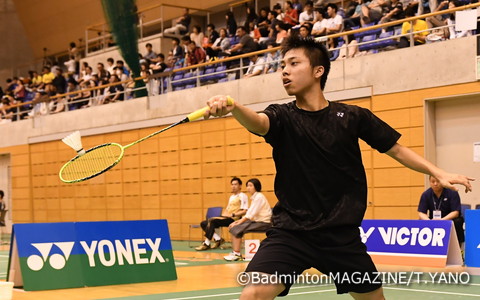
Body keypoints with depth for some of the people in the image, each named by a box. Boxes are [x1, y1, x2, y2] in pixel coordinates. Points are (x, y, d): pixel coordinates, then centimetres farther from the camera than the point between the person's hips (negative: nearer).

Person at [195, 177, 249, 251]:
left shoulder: (242, 196, -2)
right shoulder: (231, 196, 25)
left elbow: (244, 211, -12)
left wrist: (232, 214, -19)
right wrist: (224, 214, 8)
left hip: (233, 219, -9)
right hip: (225, 218, 9)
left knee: (211, 220, -29)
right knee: (203, 223, -4)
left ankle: (206, 244, -25)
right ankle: (218, 239, -8)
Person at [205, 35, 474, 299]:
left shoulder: (353, 116, -1)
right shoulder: (283, 117, -3)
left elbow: (396, 149, 11)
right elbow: (258, 122, -26)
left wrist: (438, 173, 1)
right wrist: (232, 107, -49)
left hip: (342, 234, 1)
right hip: (290, 231, -1)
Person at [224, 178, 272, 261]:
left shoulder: (259, 197, -12)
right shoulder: (254, 197, 16)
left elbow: (251, 214, -18)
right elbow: (249, 214, 14)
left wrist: (239, 222, -18)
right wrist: (238, 221, 2)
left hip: (263, 223, -9)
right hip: (257, 221, 9)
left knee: (237, 229, -20)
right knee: (233, 228, 0)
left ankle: (237, 254, -15)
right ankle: (234, 251, -1)